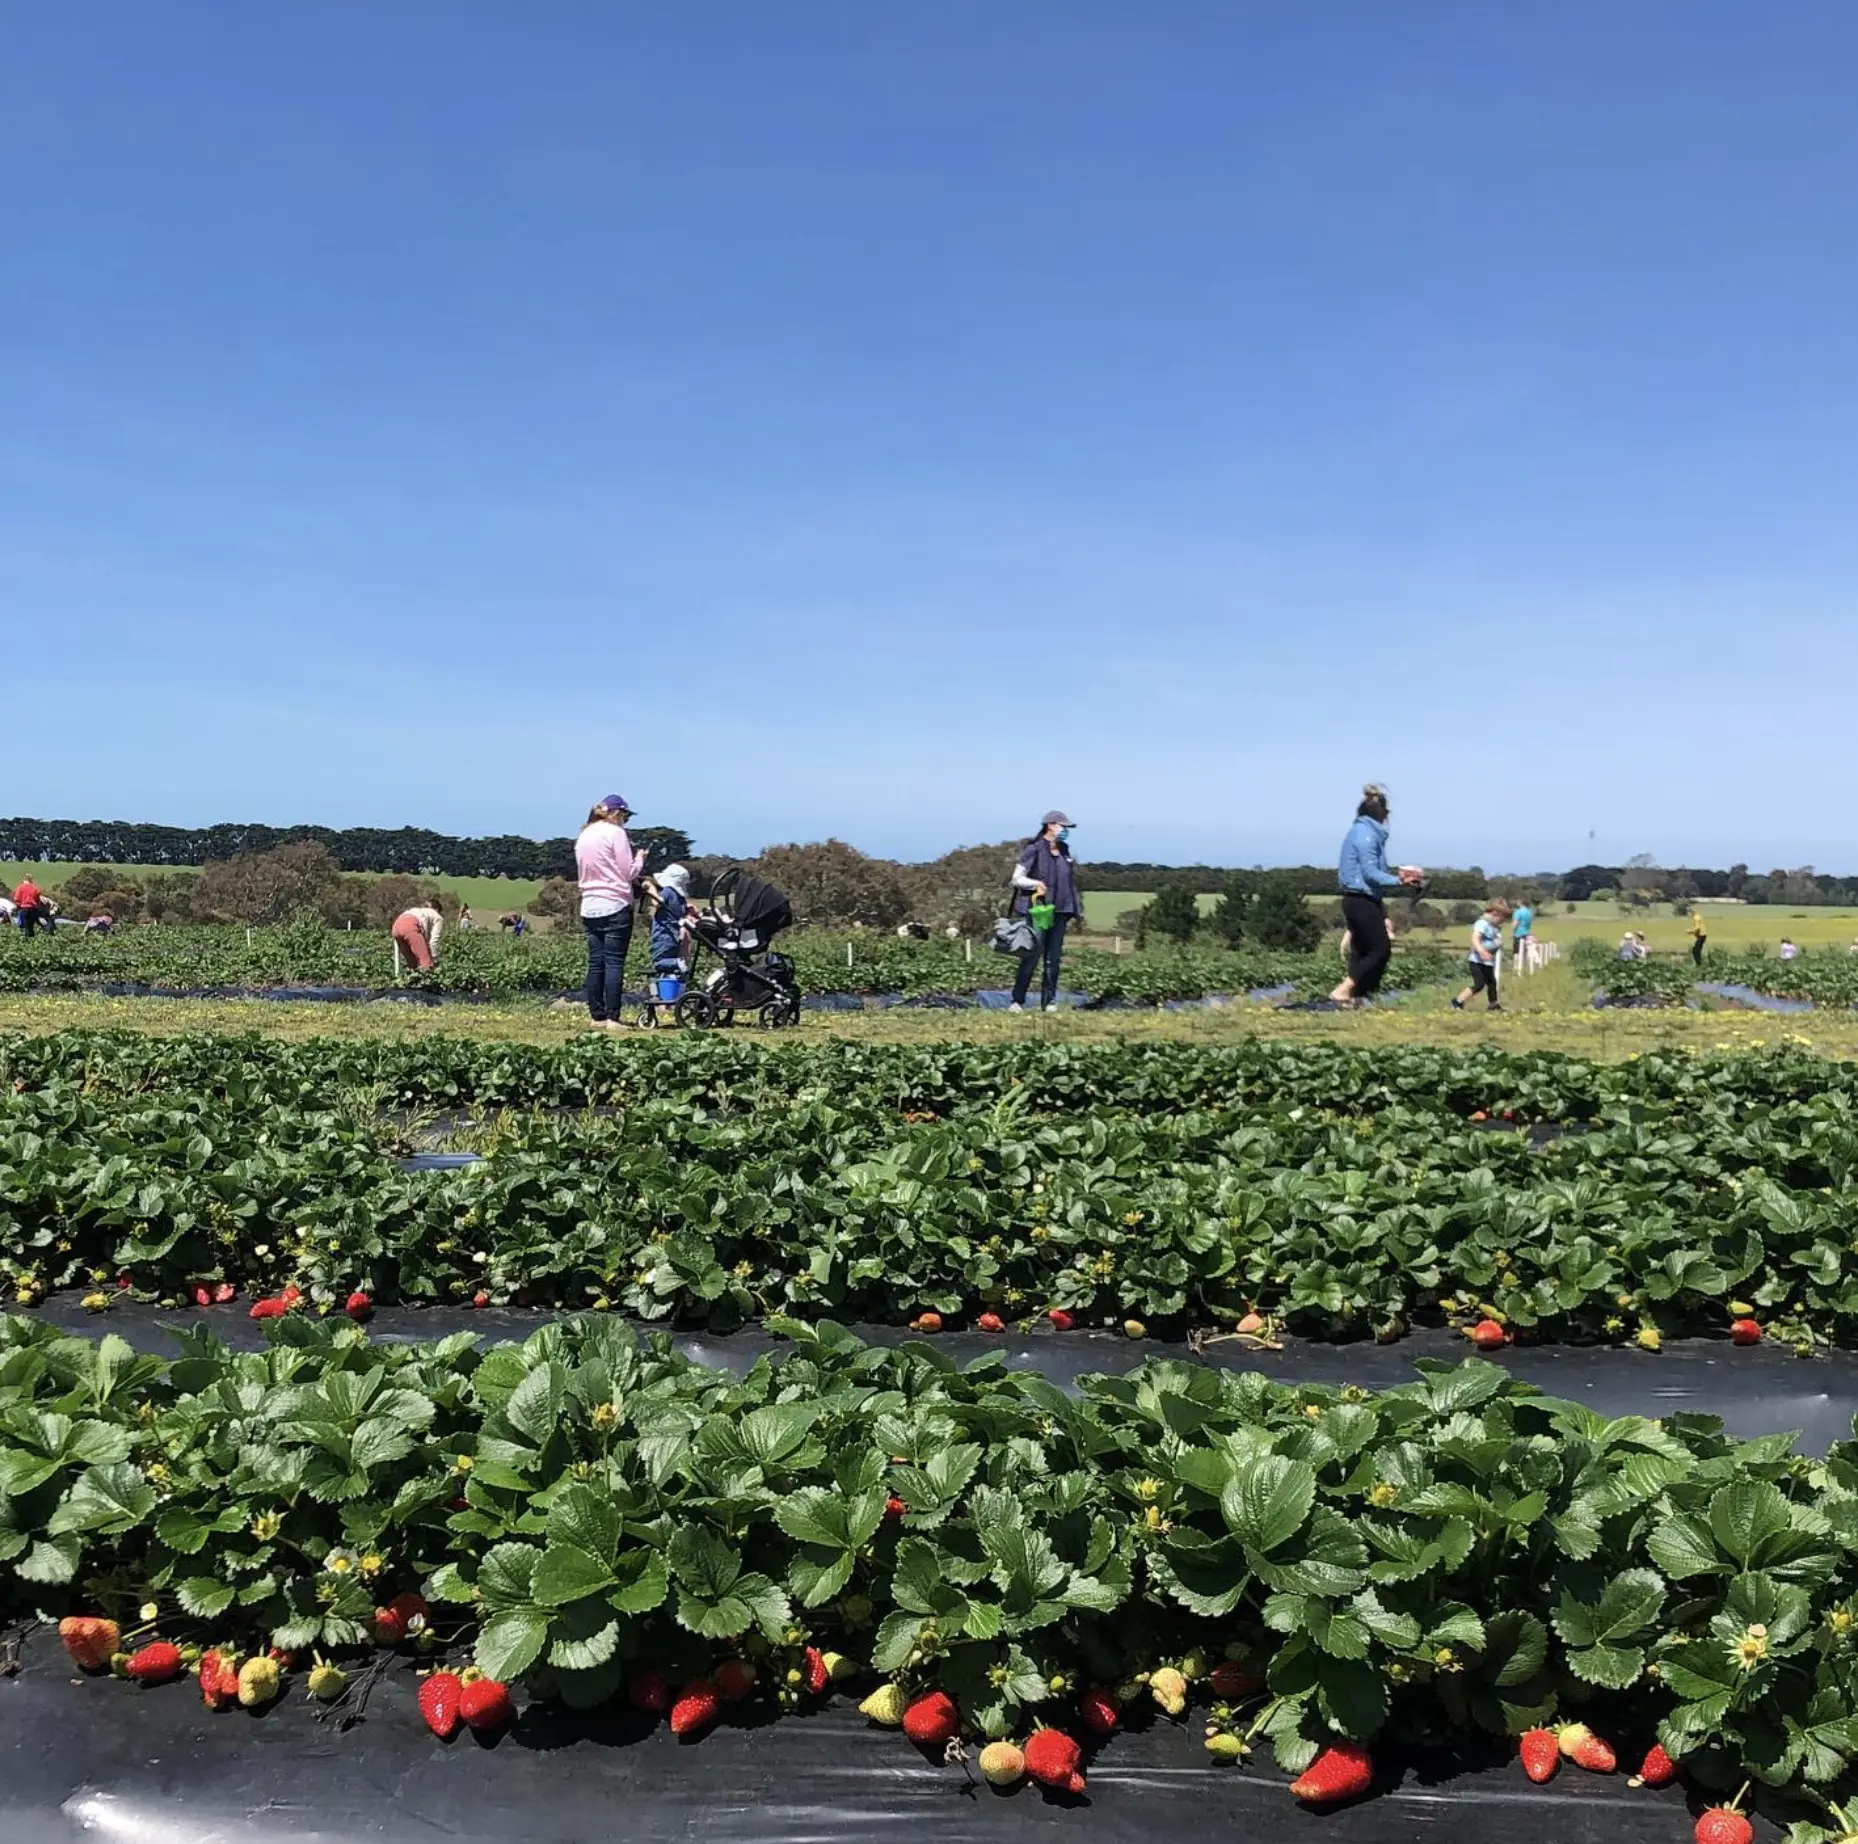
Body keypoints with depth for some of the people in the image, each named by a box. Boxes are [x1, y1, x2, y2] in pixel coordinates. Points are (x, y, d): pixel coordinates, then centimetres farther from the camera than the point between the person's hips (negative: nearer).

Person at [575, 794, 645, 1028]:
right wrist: (639, 859, 11)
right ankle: (612, 1018, -7)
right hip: (616, 906, -7)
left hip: (589, 908, 7)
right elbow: (629, 873, -9)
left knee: (595, 964, 7)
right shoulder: (615, 833, -7)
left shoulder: (583, 836, 15)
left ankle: (598, 1016, 9)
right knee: (614, 963, -5)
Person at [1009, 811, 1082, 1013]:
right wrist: (1035, 883, -22)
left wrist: (1073, 910, 15)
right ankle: (1018, 1001, -3)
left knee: (1053, 958, 5)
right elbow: (1016, 878, -6)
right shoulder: (1034, 849, -6)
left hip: (1059, 911, 6)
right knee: (1031, 956, -9)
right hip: (1037, 910, -6)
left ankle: (1049, 1001, 9)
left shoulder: (1064, 851, 14)